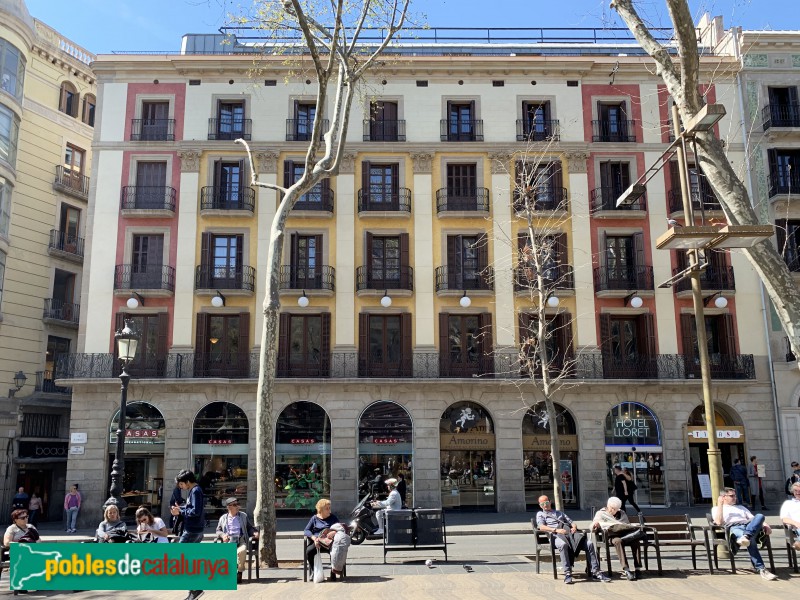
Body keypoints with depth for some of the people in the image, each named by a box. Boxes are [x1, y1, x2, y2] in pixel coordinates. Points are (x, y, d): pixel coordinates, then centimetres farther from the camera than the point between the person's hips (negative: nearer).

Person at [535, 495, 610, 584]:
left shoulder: (559, 513, 35)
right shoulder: (540, 514, 21)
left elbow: (572, 523, 29)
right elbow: (541, 527, 1)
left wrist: (574, 527, 4)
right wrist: (556, 530, -14)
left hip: (570, 533, 5)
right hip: (556, 536, -5)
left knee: (589, 544, -21)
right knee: (563, 544, -42)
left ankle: (595, 572, -18)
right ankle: (567, 573, -38)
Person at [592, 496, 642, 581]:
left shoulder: (621, 513, 28)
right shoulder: (601, 513, 17)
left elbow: (628, 525, 20)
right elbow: (593, 526, 8)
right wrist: (595, 524, -16)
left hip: (626, 535, 3)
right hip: (612, 536, -3)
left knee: (635, 540, -32)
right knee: (618, 541, -39)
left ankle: (638, 569, -32)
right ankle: (626, 570, -45)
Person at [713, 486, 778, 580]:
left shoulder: (740, 507, 41)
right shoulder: (716, 508, 25)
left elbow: (753, 518, 26)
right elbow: (719, 522, 3)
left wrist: (765, 525, 5)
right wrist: (720, 504, 3)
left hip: (749, 525, 5)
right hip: (734, 527, -5)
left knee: (760, 516, -31)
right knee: (750, 540, -39)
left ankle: (745, 537, -53)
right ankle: (761, 569, -48)